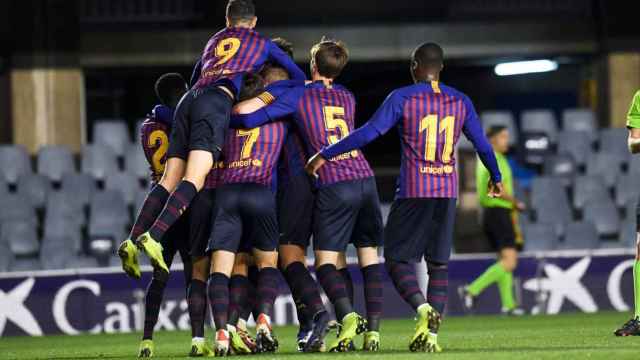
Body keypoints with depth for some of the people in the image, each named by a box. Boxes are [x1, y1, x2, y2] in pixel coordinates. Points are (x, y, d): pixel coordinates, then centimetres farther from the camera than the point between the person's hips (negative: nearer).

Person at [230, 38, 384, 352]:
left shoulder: (299, 96, 2)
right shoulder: (347, 98, 18)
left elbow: (250, 119, -5)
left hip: (333, 185, -5)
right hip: (365, 180, 5)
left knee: (326, 262, -2)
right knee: (369, 256, 10)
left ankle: (348, 315, -26)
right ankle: (373, 329, 2)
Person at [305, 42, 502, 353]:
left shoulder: (402, 98, -6)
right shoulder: (460, 102, 7)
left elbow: (368, 133, -12)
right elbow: (482, 144, 14)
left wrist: (325, 155, -6)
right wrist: (496, 177, 32)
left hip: (412, 192, -4)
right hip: (447, 192, 4)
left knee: (397, 259, 3)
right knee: (438, 264, 9)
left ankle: (423, 308, -23)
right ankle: (431, 334, 0)